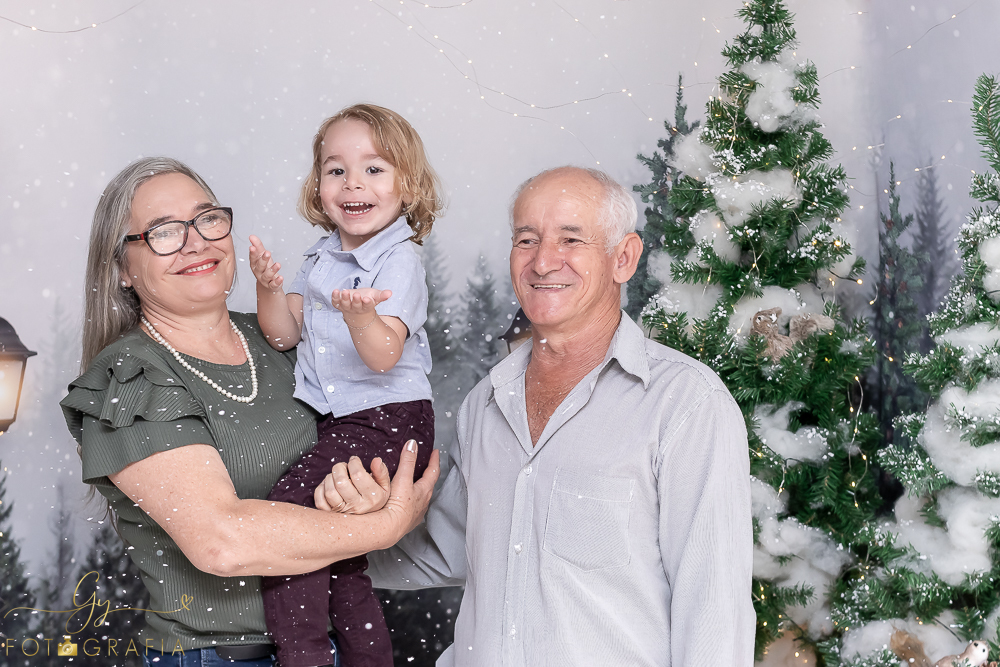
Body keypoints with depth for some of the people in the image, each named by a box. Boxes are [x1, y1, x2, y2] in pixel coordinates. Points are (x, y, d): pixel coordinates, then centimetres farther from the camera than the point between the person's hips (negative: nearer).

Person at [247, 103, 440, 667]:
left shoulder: (399, 261, -11)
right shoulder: (321, 258, 13)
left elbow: (383, 355, -21)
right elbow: (284, 334, 10)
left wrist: (362, 316, -41)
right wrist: (269, 288, -8)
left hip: (388, 419, -8)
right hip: (338, 422, 9)